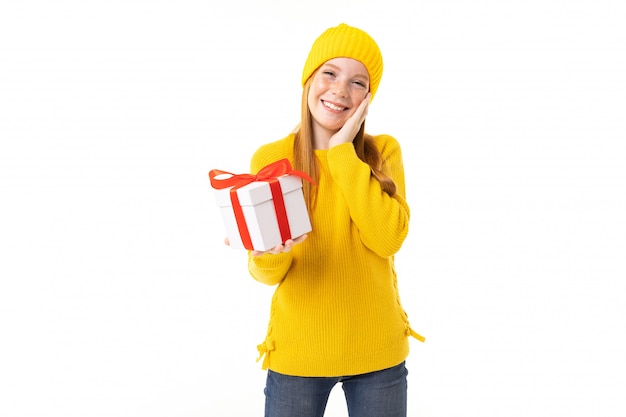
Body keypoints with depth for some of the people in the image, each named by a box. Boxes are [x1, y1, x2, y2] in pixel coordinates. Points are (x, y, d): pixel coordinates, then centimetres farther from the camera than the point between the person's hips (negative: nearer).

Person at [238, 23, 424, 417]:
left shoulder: (384, 152, -2)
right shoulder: (269, 158, -5)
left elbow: (388, 240, -17)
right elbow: (267, 273, -6)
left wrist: (343, 152, -15)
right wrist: (269, 254, -28)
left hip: (377, 351, 1)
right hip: (297, 352, -1)